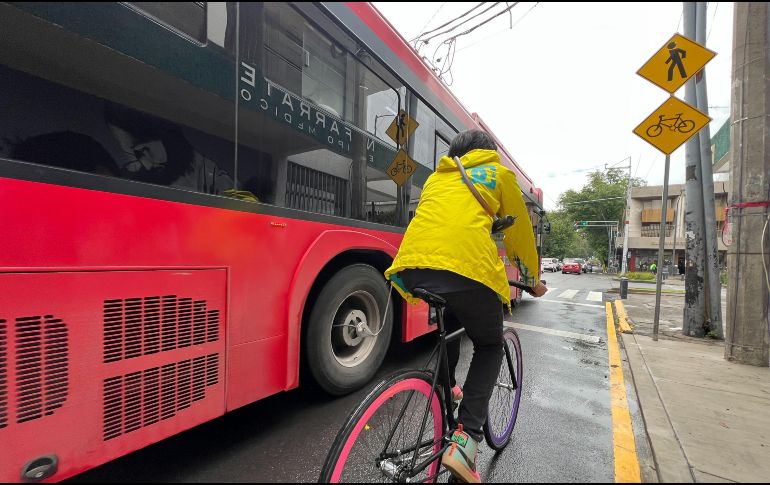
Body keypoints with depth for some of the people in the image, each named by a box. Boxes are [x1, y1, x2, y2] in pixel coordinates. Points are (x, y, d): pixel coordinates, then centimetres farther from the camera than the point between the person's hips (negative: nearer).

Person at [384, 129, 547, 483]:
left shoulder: (437, 176, 34)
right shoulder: (499, 172, 23)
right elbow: (519, 232, 26)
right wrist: (533, 279, 41)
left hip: (412, 263, 5)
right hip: (468, 266, -4)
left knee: (449, 321, 35)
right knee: (490, 347, 21)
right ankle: (465, 439, 10)